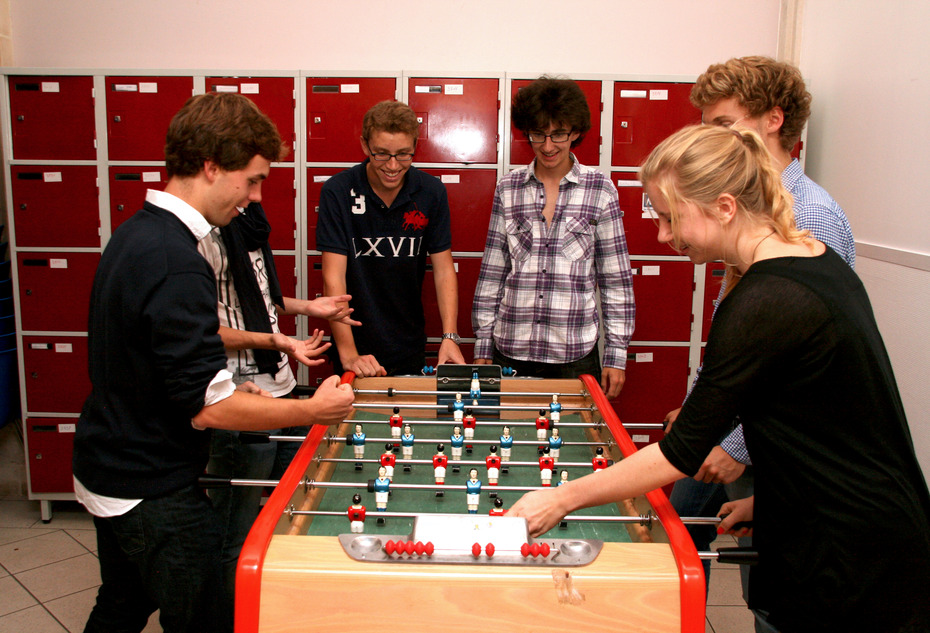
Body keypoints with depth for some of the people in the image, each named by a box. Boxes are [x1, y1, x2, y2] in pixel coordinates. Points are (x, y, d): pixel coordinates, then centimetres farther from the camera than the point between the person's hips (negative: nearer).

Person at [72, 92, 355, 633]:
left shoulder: (135, 234, 4)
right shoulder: (177, 264, -28)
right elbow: (208, 406, -28)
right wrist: (314, 410, -17)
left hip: (107, 474, 10)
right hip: (155, 493, -10)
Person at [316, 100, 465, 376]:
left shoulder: (431, 192, -5)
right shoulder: (338, 192, -13)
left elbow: (443, 268, -3)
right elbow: (334, 276, -17)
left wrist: (450, 337, -15)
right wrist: (348, 352, -26)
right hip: (356, 348, -3)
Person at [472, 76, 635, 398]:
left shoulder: (600, 189, -1)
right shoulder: (508, 188, 5)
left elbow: (616, 279, 1)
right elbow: (491, 273, 7)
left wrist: (617, 354, -1)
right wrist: (482, 346, 6)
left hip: (576, 352, -1)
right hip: (511, 350, 2)